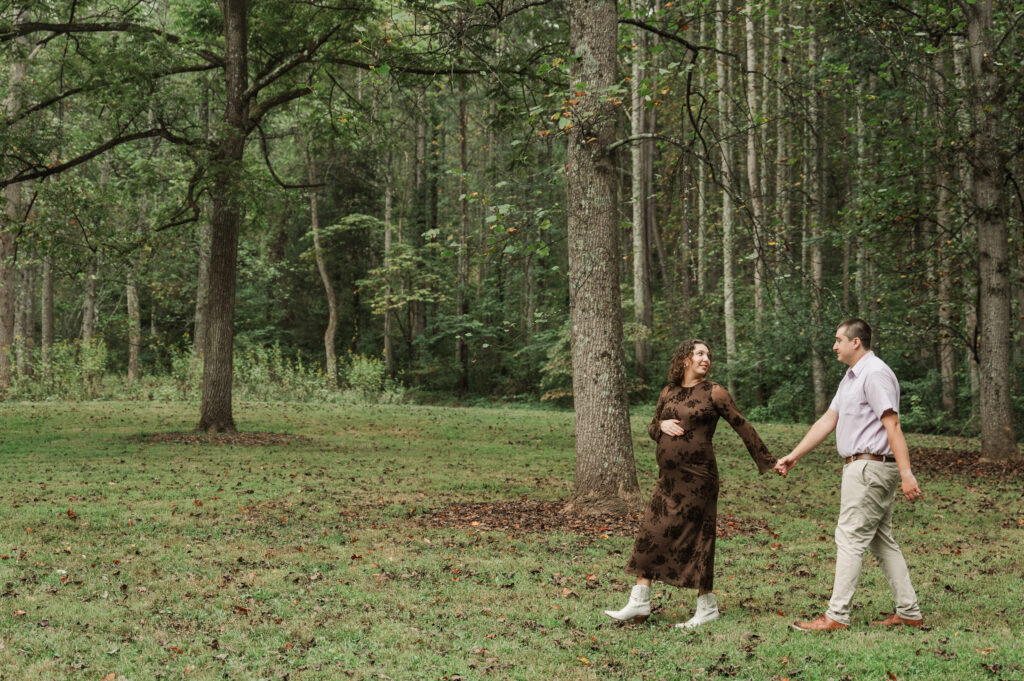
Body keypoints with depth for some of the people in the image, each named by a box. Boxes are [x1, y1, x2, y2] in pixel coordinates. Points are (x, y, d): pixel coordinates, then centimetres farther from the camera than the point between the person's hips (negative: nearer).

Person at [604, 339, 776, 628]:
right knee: (650, 535, 4)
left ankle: (707, 605, 9)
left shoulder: (713, 392, -3)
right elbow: (652, 429, 20)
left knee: (691, 538, -3)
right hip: (668, 477, 6)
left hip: (696, 477, -6)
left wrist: (767, 462, 1)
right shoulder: (668, 393, 11)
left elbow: (742, 427, -1)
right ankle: (640, 601, 10)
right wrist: (662, 425, -4)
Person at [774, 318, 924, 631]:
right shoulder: (851, 377, 18)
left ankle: (837, 615, -4)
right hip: (862, 467, 10)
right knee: (881, 540, 12)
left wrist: (906, 473, -27)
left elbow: (892, 425, -22)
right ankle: (909, 611, 15)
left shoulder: (875, 374, -14)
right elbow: (828, 420, 21)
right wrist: (794, 455, 19)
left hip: (871, 467, -10)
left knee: (850, 538, -7)